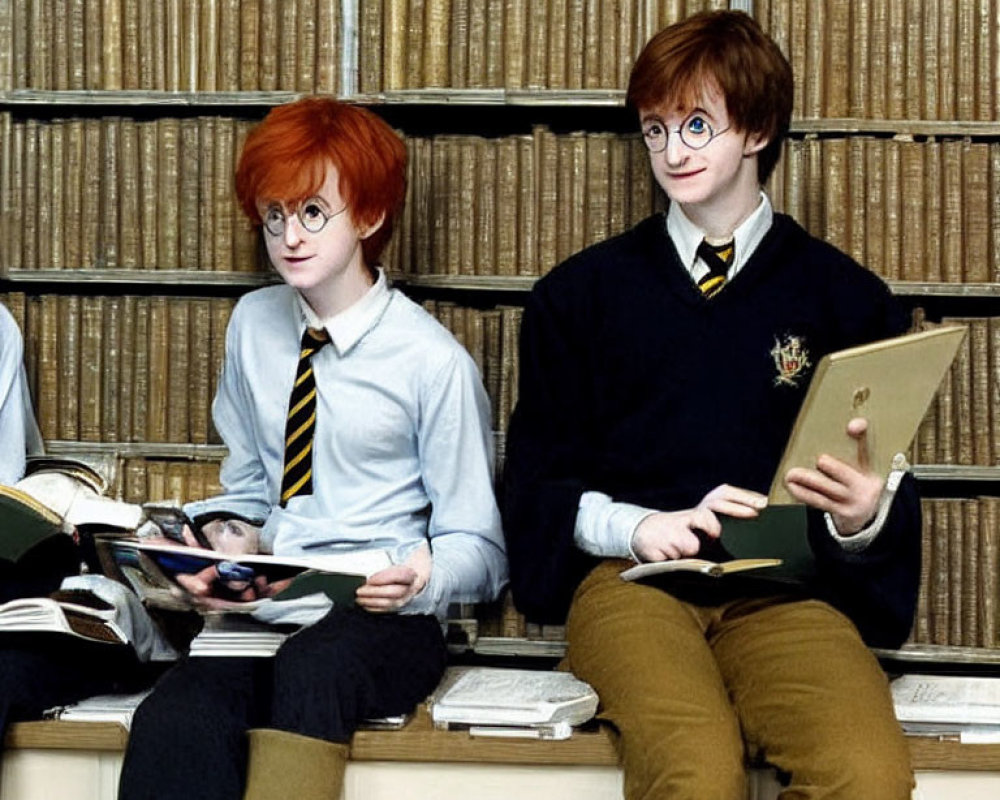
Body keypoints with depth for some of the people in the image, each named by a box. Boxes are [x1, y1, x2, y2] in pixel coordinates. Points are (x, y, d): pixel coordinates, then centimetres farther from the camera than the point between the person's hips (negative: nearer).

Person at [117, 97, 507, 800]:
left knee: (312, 670, -41)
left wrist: (422, 578, -20)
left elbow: (476, 546, 3)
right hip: (265, 612, 3)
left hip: (381, 622, -3)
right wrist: (228, 536, 1)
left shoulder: (433, 361, -2)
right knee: (173, 722, -32)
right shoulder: (254, 323, 14)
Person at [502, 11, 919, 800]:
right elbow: (538, 482, 15)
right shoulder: (580, 293, 15)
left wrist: (867, 517, -10)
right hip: (632, 580, -1)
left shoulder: (846, 298, 13)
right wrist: (641, 526, -6)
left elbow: (887, 490, 15)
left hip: (785, 591, 1)